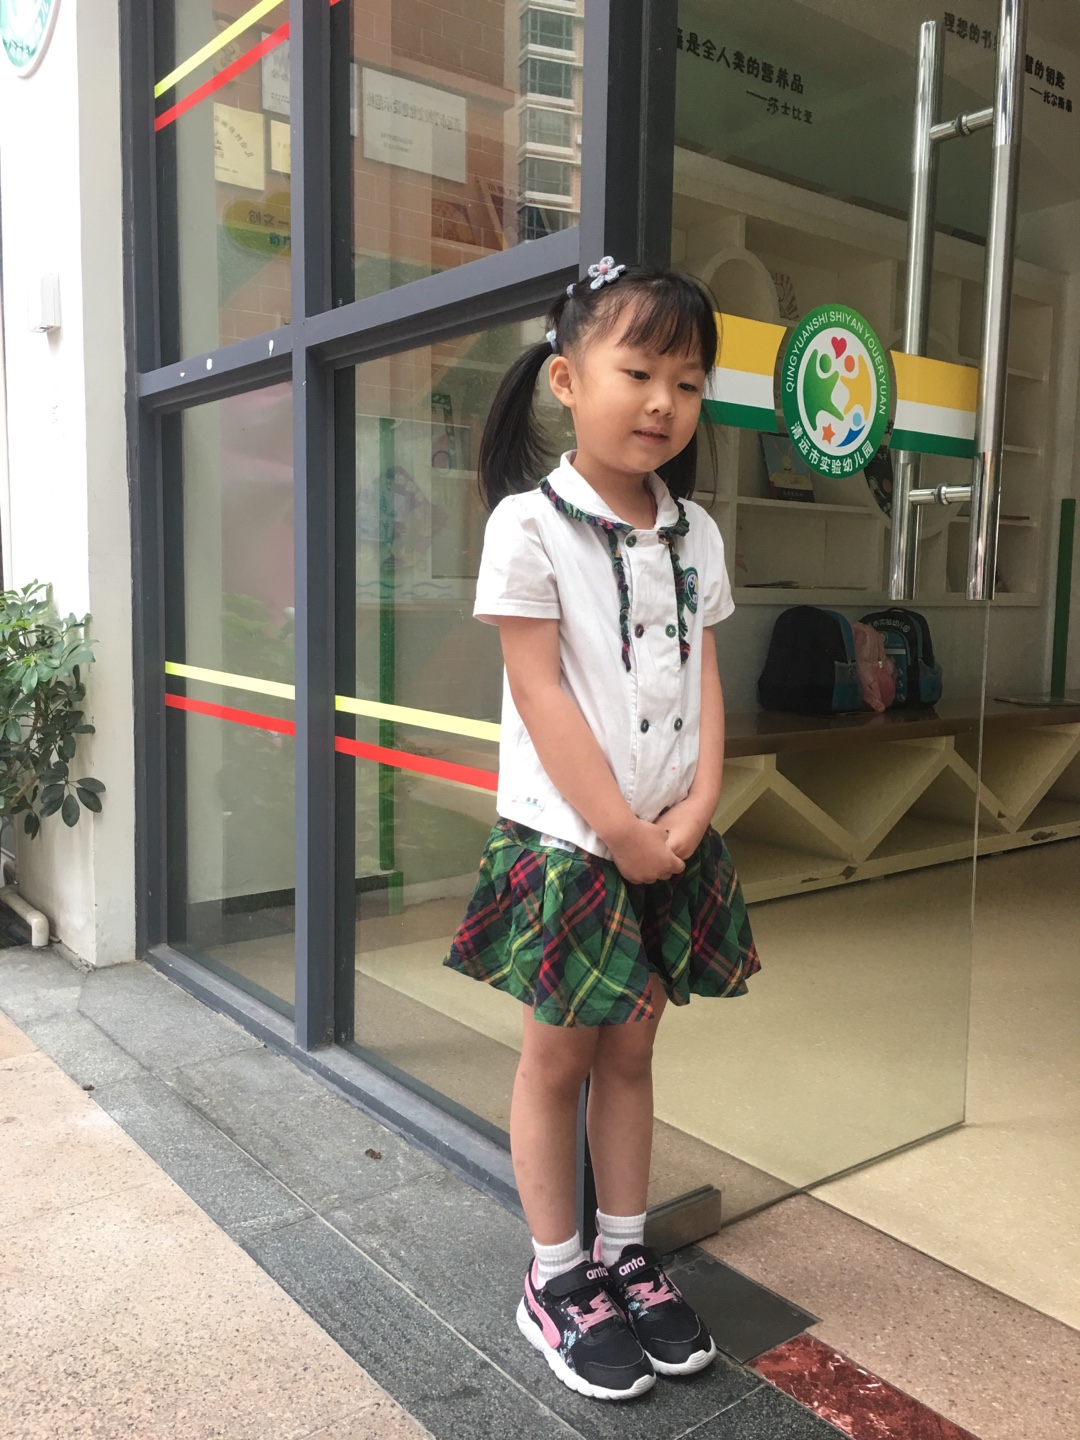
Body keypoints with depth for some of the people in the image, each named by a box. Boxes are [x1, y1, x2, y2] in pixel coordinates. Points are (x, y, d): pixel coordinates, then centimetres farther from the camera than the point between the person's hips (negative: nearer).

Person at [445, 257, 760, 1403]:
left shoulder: (694, 531, 7)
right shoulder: (530, 524, -11)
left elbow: (703, 679, 7)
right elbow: (540, 694, -14)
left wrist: (696, 810, -6)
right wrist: (623, 833, -14)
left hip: (673, 847, 5)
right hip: (566, 843, -5)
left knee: (630, 1048, 16)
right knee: (559, 1055, 8)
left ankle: (624, 1256, 32)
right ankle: (556, 1283, 24)